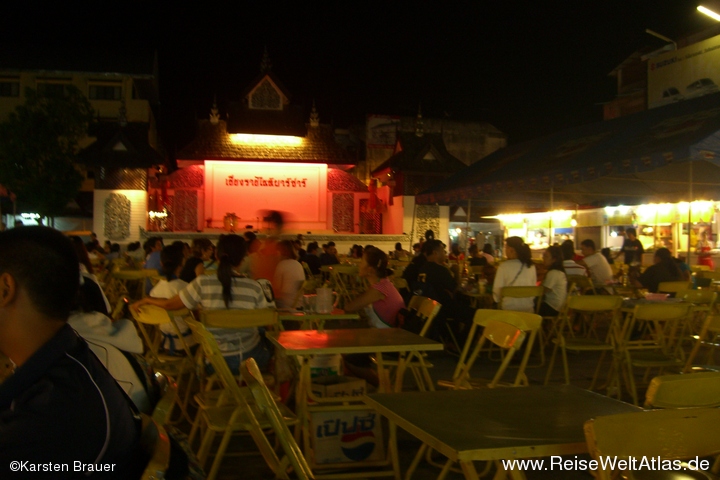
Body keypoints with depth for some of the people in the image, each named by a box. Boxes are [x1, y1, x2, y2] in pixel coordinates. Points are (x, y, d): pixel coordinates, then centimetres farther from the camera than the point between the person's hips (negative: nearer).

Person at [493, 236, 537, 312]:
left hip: (509, 309, -5)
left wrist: (498, 300, 13)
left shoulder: (504, 266, -10)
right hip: (528, 310, 5)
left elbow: (497, 290, -6)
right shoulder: (531, 266, 2)